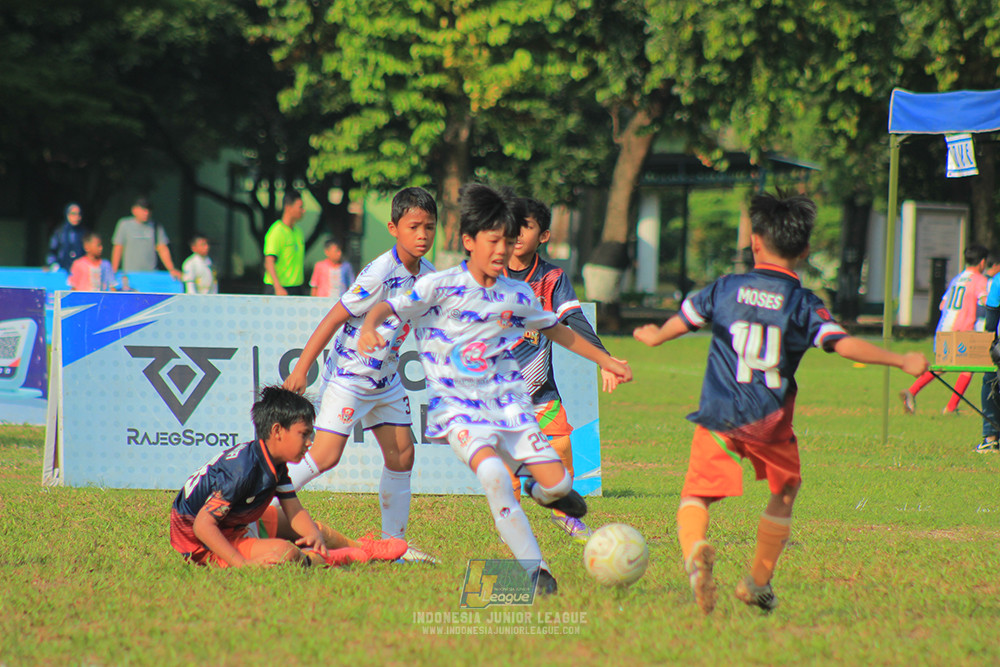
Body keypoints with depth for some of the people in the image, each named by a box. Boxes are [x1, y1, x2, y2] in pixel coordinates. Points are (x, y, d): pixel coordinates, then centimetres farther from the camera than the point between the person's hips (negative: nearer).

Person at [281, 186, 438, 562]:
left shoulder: (426, 274, 1)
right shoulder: (379, 275, -23)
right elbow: (333, 319, -20)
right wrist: (301, 369, -20)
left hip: (385, 378, 8)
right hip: (348, 374, -8)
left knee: (401, 454, 5)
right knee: (326, 456, -13)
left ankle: (393, 542, 13)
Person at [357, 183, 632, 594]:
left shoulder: (518, 295, 8)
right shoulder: (440, 288, -5)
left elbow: (556, 330, 24)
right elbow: (388, 308, -9)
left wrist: (604, 360, 28)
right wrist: (370, 327, -32)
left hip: (507, 400, 4)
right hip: (455, 402, -4)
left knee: (557, 484, -9)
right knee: (492, 473, -31)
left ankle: (539, 488, 33)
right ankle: (533, 569, -21)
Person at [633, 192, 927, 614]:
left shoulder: (724, 290, 6)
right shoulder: (803, 304, -1)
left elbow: (680, 323, 18)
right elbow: (844, 344, -11)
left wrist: (653, 337, 40)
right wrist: (901, 361, -5)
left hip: (718, 417, 0)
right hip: (770, 421, 0)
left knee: (696, 495, 4)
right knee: (785, 491, 23)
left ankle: (695, 549, -30)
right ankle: (758, 582, 25)